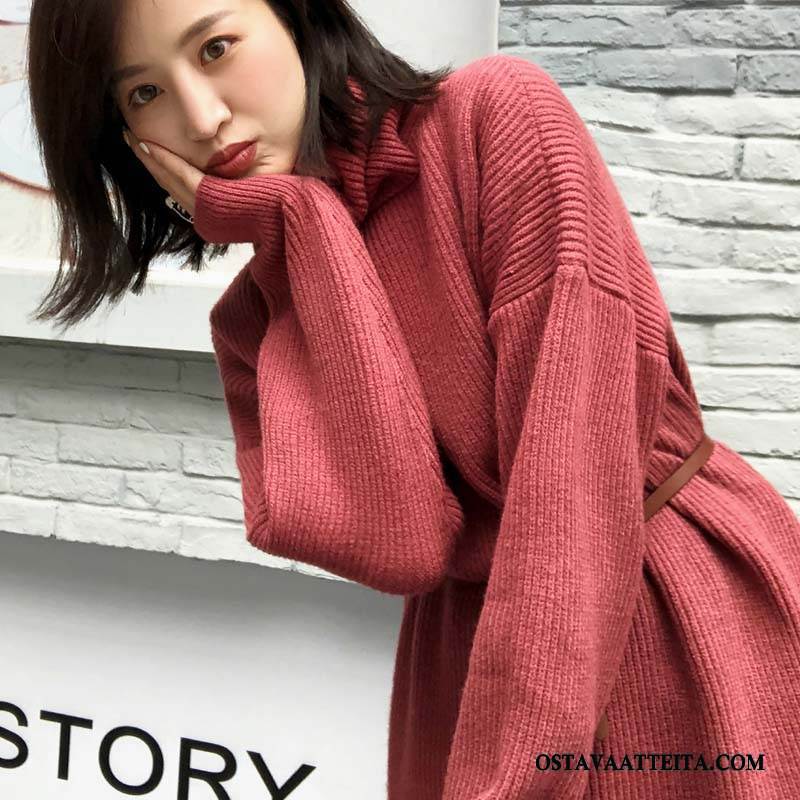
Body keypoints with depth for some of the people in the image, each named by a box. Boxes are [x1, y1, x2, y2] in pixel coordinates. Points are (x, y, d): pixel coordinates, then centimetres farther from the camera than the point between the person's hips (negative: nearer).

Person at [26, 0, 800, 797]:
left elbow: (577, 475, -21)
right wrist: (293, 225, -16)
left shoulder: (497, 115, -14)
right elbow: (399, 543, -20)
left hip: (702, 624, -3)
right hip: (472, 662, 3)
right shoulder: (253, 316, -2)